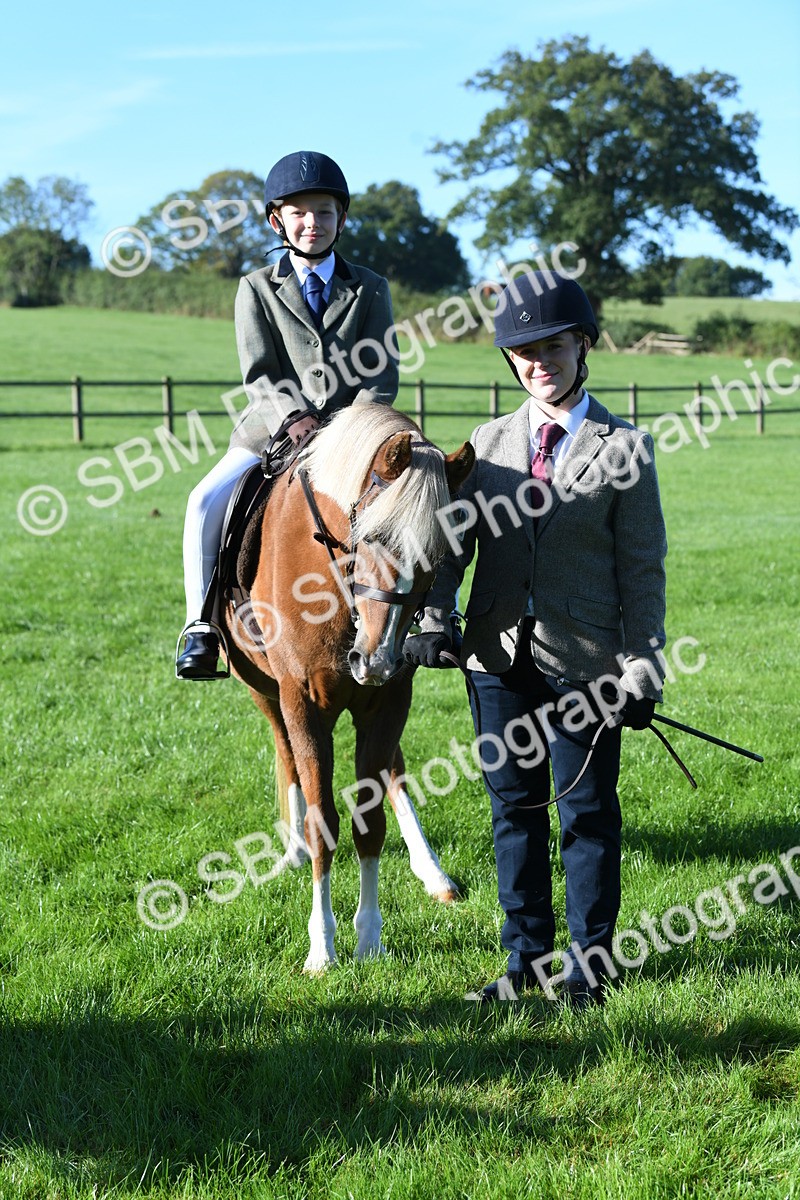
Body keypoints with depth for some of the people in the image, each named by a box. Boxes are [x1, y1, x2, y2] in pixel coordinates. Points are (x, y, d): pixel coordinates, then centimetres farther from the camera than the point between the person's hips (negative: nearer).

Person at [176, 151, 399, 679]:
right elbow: (260, 375, -1)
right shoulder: (257, 288, 8)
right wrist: (292, 417, -21)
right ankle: (202, 626, -13)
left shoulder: (370, 289, 12)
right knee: (207, 502, -23)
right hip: (274, 431, -1)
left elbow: (384, 373, 3)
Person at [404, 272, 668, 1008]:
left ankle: (588, 965, 20)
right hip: (499, 658, 4)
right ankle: (526, 958, 25)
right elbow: (455, 536, 5)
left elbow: (643, 568, -3)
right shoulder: (490, 442, 9)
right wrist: (433, 618, -11)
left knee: (588, 814, 6)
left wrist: (642, 671, -8)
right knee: (514, 809, 12)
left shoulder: (624, 448, -2)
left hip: (583, 664, -4)